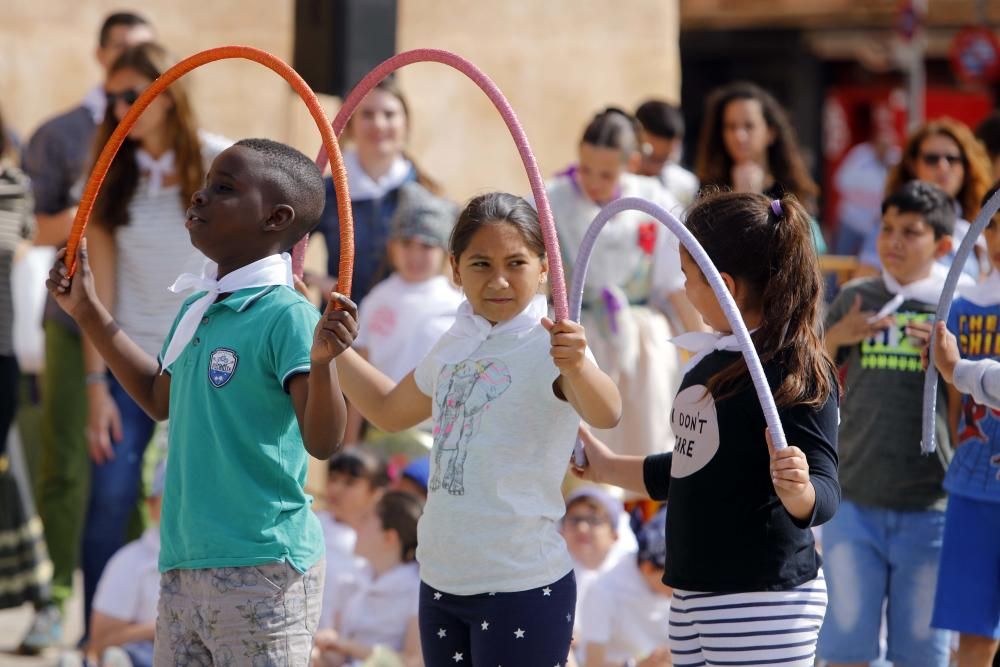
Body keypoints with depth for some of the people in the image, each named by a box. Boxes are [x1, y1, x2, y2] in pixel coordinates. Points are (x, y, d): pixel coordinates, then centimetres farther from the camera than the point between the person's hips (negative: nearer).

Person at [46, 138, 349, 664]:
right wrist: (89, 313, 29)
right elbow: (162, 399, 29)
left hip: (260, 568, -8)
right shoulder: (195, 310, 11)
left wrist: (322, 362, -38)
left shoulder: (287, 317, -14)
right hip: (182, 567, 8)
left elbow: (322, 441, -20)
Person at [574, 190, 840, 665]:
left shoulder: (794, 370, -15)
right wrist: (606, 467, 33)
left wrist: (799, 490, -42)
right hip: (694, 593, 9)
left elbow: (825, 493, -21)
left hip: (762, 603, -9)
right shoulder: (711, 360, 12)